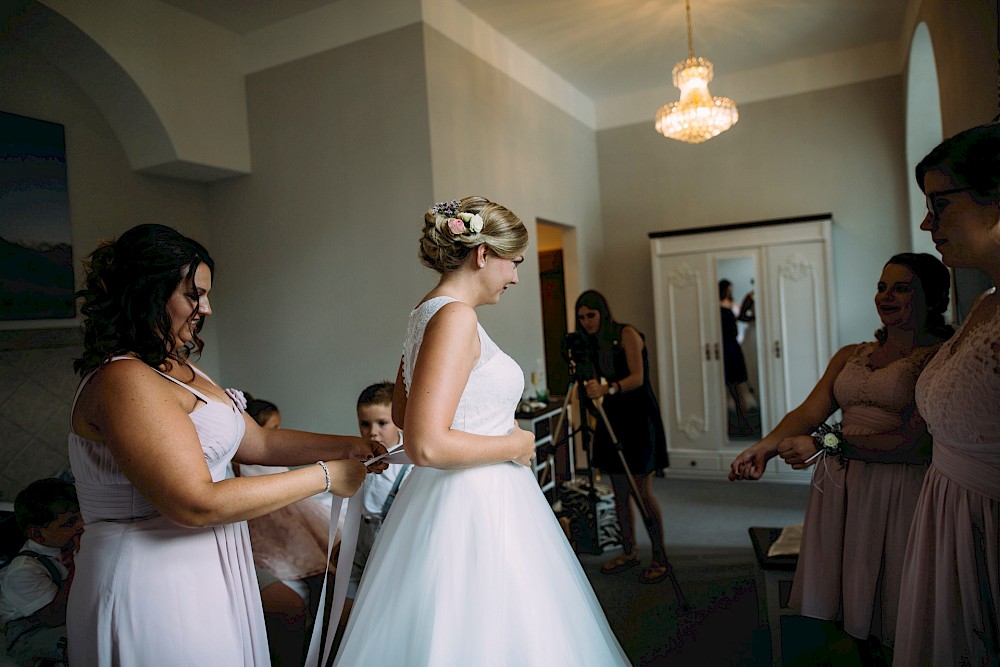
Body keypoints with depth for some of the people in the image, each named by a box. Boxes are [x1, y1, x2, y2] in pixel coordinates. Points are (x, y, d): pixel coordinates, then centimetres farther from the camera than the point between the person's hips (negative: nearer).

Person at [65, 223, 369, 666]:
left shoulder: (178, 370, 9)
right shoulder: (124, 381, -21)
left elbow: (260, 443, 10)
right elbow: (197, 504, -26)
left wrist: (348, 446, -1)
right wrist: (324, 476, -19)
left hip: (204, 575, 9)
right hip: (154, 582, -9)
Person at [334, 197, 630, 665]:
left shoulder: (428, 311, 9)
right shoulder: (455, 317, -21)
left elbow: (402, 412, 19)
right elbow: (426, 446, -29)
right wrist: (513, 445, -14)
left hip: (465, 500, 10)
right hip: (472, 506, -10)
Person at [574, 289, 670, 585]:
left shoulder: (627, 335, -11)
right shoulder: (593, 343, 10)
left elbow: (637, 378, -22)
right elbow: (597, 382, 11)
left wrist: (606, 389, -35)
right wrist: (582, 376, -7)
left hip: (638, 415, -7)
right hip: (612, 416, 7)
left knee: (643, 492, -6)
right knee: (619, 492, 9)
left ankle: (660, 558, 6)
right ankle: (628, 552, 21)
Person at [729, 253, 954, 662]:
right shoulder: (850, 356, 14)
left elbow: (916, 440, -17)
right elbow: (808, 411, 2)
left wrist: (829, 443, -23)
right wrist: (766, 446, -16)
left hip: (900, 490, -5)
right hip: (840, 486, 5)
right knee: (853, 598, 14)